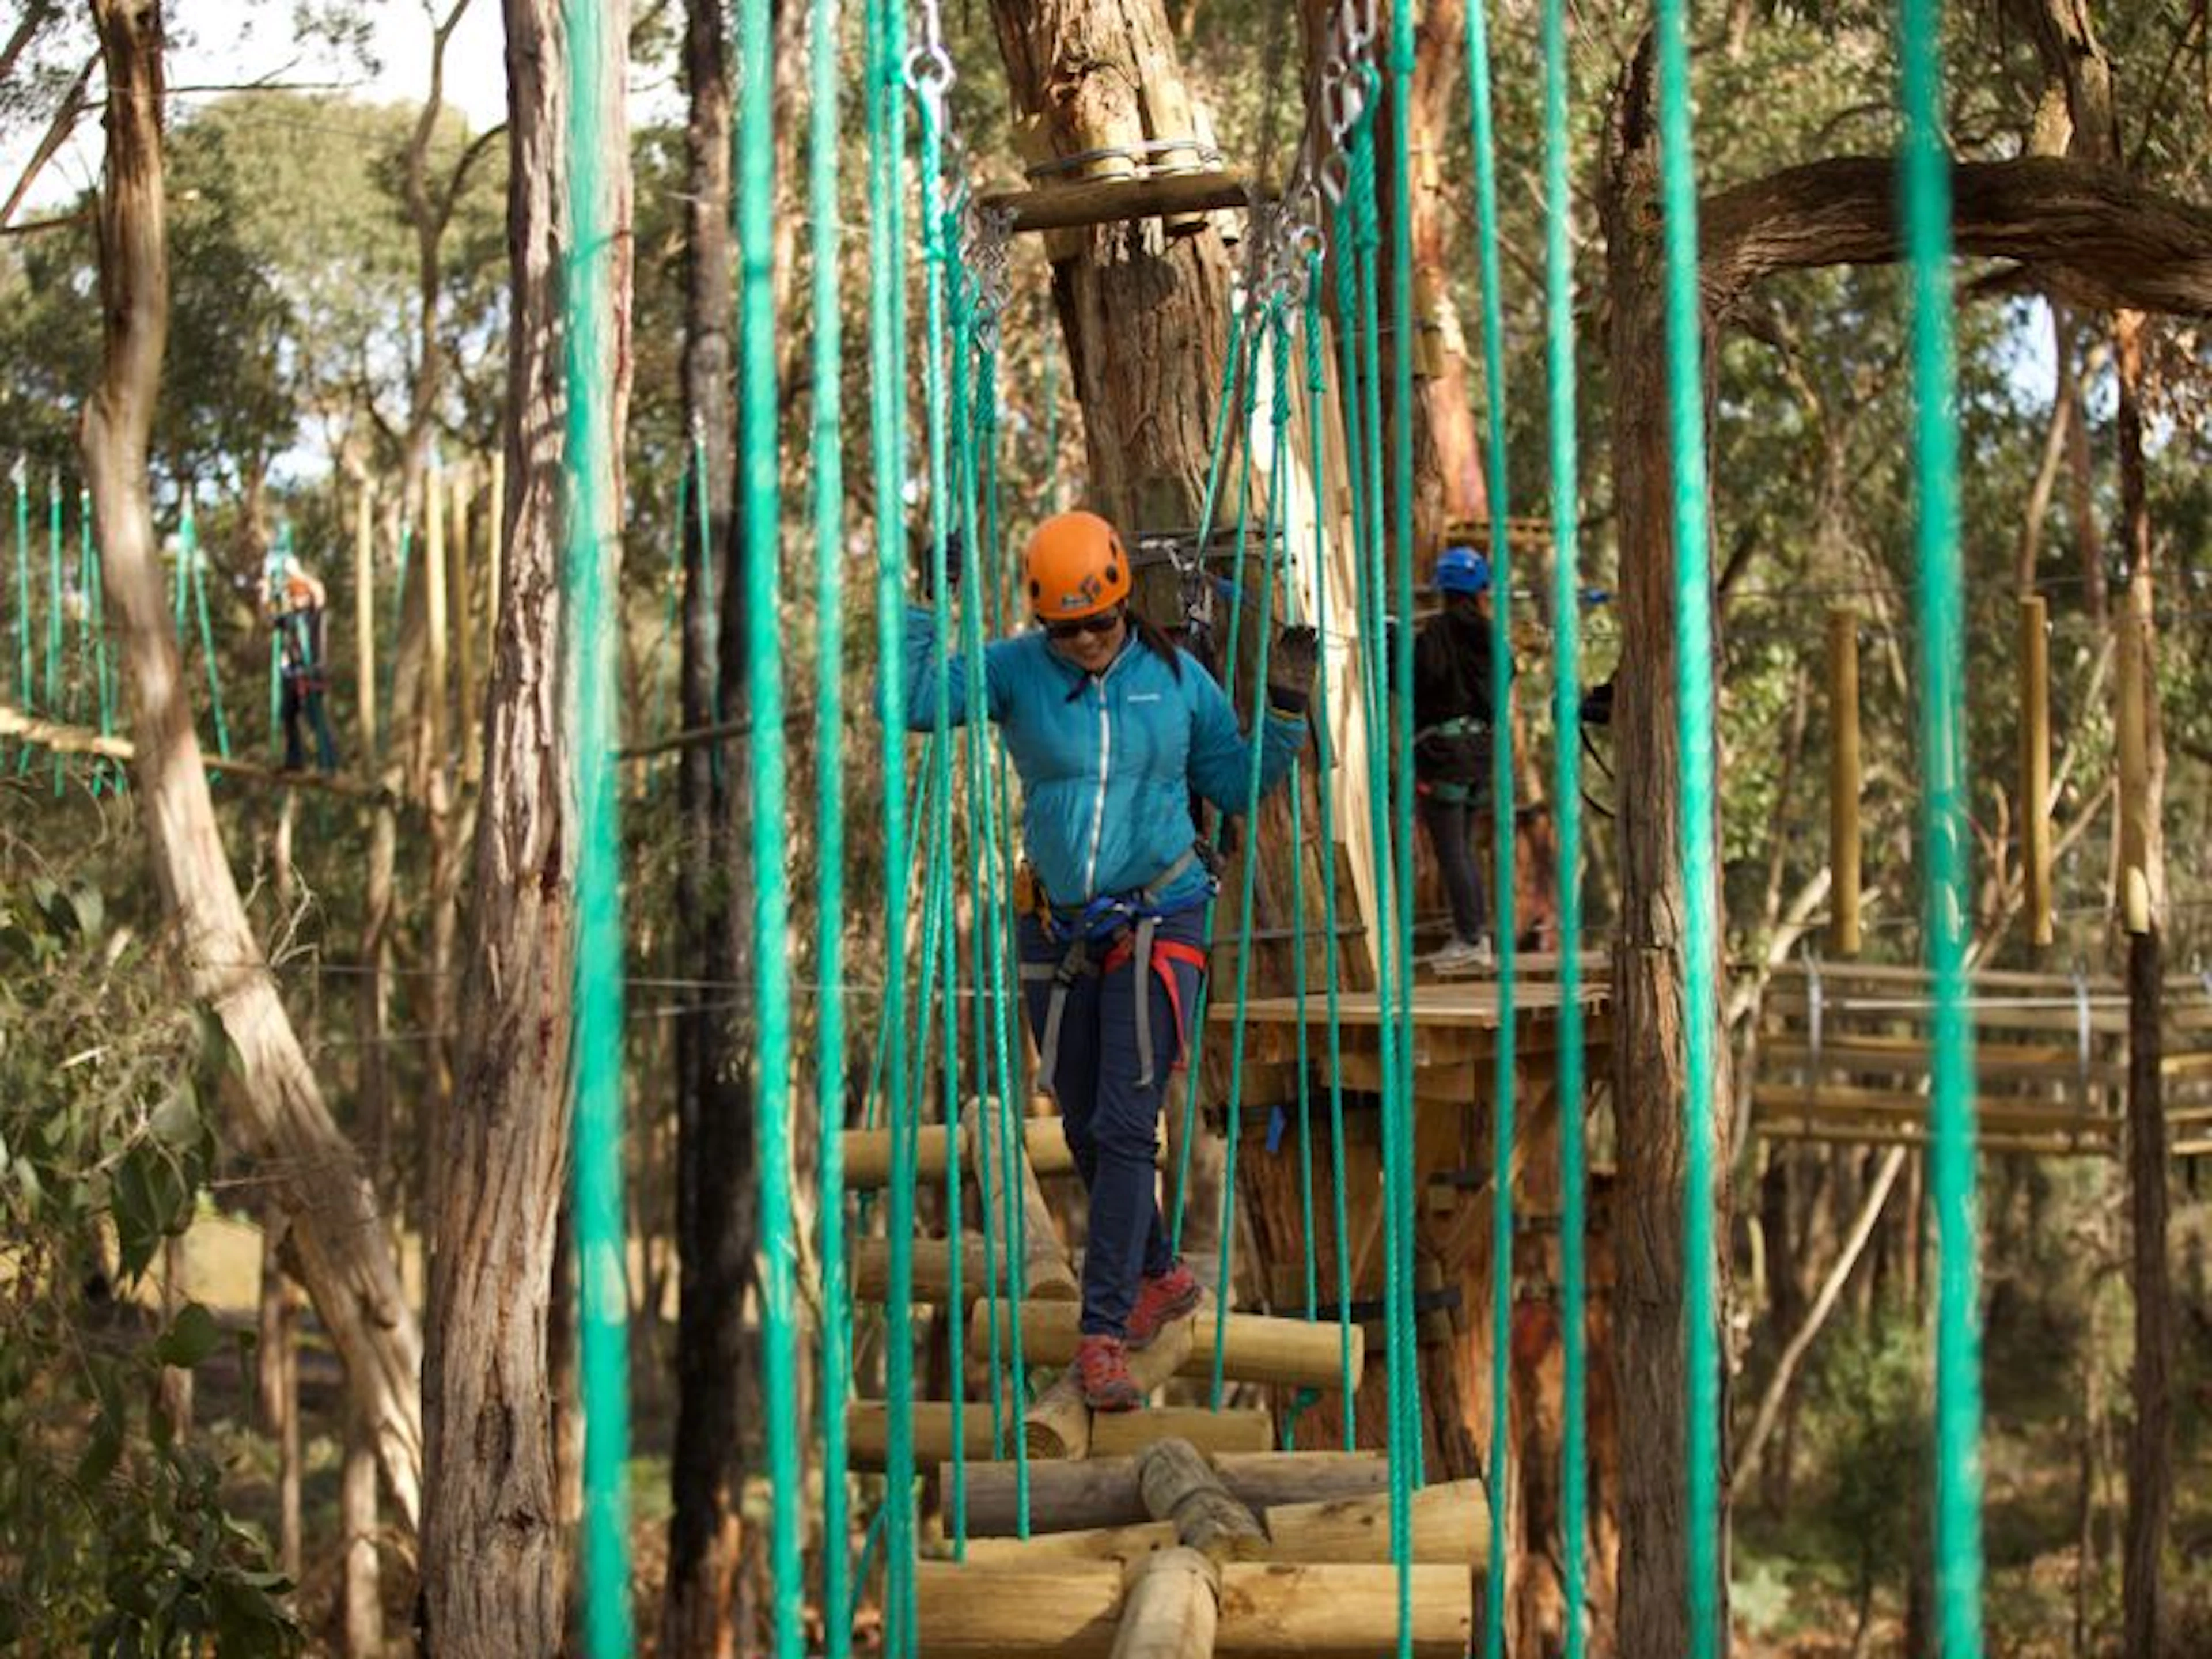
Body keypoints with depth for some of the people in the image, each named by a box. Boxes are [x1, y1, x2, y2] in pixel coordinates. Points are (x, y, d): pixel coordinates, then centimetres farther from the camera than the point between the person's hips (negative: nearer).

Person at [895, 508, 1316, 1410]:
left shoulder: (1177, 677, -2)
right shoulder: (1017, 668, -4)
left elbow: (1237, 786, 9)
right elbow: (908, 702, -16)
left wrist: (1286, 706, -2)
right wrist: (921, 609, -19)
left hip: (1159, 921, -2)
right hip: (1058, 926, 2)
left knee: (1125, 1125, -13)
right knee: (1086, 1131, 12)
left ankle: (1102, 1336, -12)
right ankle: (1161, 1278, 36)